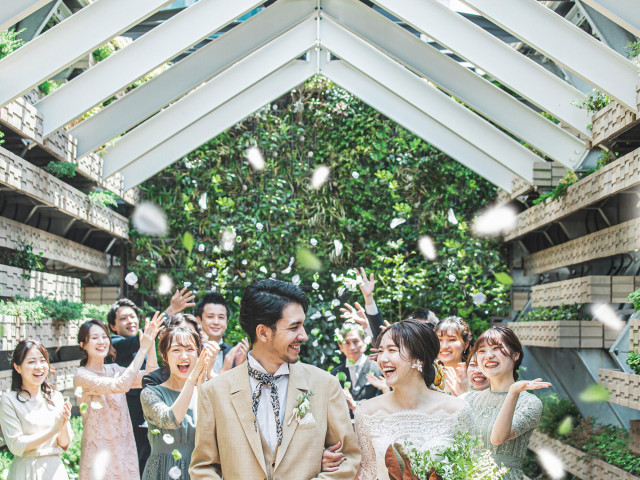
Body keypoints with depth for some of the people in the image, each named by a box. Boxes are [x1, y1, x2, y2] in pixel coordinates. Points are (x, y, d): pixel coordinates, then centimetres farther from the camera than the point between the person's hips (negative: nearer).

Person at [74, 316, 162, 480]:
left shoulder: (113, 369, 9)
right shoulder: (82, 375, -11)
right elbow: (121, 385, -25)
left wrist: (151, 342, -15)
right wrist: (143, 348, -25)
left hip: (125, 448, 6)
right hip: (99, 451, -6)